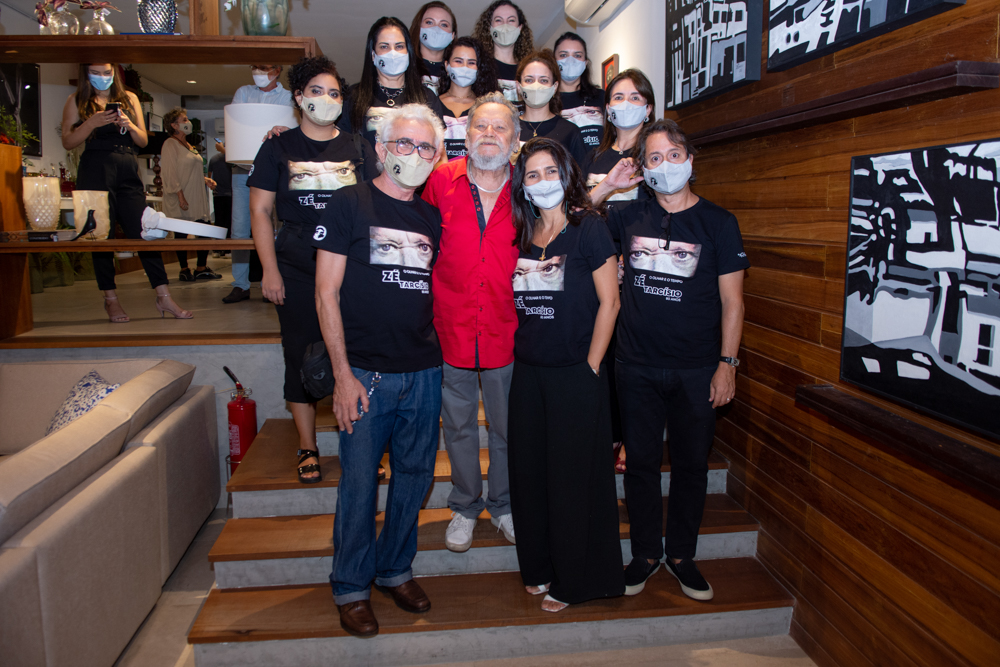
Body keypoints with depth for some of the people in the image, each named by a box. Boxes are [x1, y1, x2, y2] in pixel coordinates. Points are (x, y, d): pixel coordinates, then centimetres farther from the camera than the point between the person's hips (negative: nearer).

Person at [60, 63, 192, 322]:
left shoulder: (129, 98, 17)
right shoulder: (77, 101, 10)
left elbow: (143, 141, 14)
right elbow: (68, 142, 2)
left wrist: (130, 125, -6)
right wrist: (92, 123, -12)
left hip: (128, 169, 2)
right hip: (95, 171, -2)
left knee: (143, 230, -5)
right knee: (102, 234, -1)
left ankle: (164, 297, -7)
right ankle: (111, 299, 7)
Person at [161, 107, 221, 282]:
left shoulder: (188, 146, 20)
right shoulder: (170, 144, -6)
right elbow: (171, 172, -13)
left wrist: (205, 179, 10)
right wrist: (180, 195, -19)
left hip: (197, 198, 8)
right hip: (182, 199, -8)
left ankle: (201, 268, 10)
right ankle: (184, 270, 7)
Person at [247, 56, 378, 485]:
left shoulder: (357, 149, 10)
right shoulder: (278, 148, 6)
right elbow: (260, 211, 3)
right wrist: (270, 271, -5)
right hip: (297, 272, -1)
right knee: (302, 355, 5)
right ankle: (307, 448, 18)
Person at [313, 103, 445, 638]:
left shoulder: (433, 217, 11)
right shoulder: (350, 204, -3)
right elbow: (326, 293, -7)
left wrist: (437, 354, 4)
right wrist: (343, 375, -11)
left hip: (424, 373, 5)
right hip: (366, 372, -4)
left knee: (414, 475, 13)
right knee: (359, 482, 4)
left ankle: (395, 569, 33)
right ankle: (351, 588, 23)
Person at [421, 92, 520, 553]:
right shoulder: (440, 182, -4)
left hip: (506, 332, 1)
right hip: (452, 329, 0)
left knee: (507, 427, 14)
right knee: (459, 425, 14)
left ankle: (502, 505, 37)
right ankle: (465, 507, 35)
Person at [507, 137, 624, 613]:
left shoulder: (588, 227, -6)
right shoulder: (523, 234, 9)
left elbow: (609, 302, -8)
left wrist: (590, 366, -10)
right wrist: (517, 352, 7)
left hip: (575, 374, -5)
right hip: (527, 372, 6)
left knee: (572, 477, 4)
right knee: (529, 472, 12)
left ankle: (573, 580, 22)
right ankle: (539, 567, 32)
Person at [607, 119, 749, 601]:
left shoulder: (718, 222, 1)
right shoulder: (628, 217, 5)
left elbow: (731, 299, 0)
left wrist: (727, 363, -6)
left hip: (696, 370, -1)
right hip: (637, 366, 1)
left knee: (691, 465, 9)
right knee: (641, 462, 9)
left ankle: (681, 555, 28)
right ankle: (645, 554, 26)